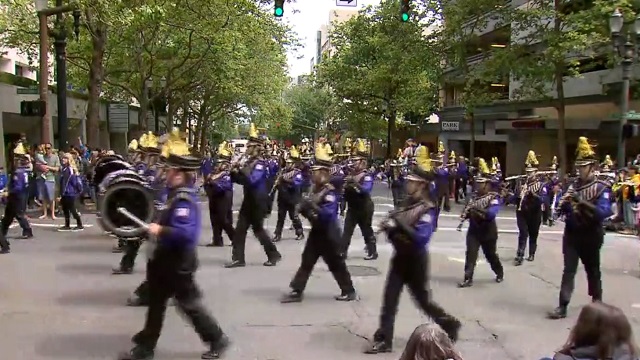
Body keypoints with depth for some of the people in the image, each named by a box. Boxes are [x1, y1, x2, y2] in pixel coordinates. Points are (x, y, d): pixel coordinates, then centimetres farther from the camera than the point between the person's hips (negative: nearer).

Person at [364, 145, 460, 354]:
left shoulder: (427, 209, -18)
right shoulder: (409, 203, 6)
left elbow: (422, 238, -29)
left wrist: (399, 222, -30)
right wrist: (390, 227, -9)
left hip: (416, 261, -7)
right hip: (400, 257, 7)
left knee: (422, 299, 9)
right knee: (389, 299, 3)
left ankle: (450, 325, 31)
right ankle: (383, 340, 8)